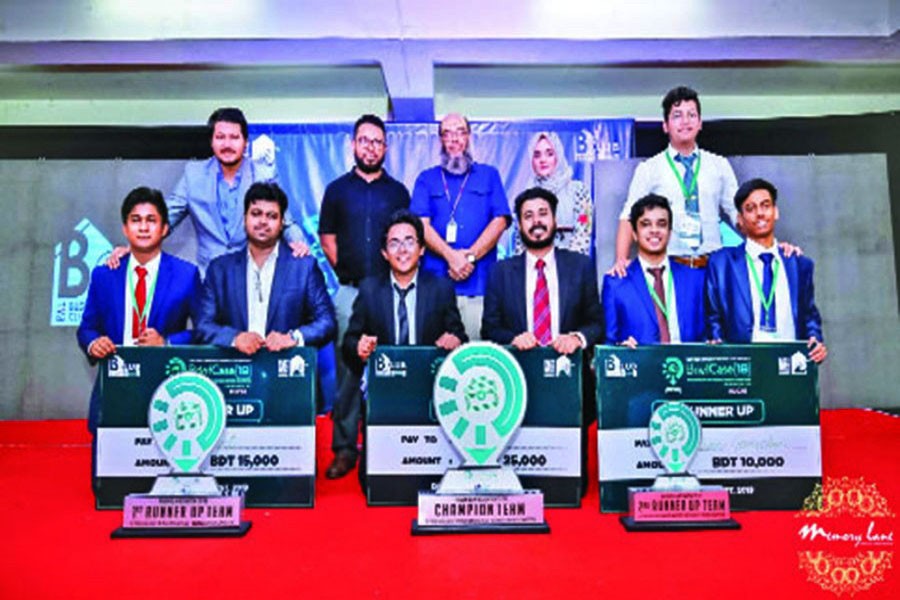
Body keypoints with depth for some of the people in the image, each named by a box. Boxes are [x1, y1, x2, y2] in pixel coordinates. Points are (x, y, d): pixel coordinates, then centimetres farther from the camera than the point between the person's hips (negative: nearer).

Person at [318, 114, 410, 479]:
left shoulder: (398, 192, 11)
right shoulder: (337, 190, 11)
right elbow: (327, 240, 11)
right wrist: (347, 272, 4)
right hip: (349, 291, 0)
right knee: (347, 370, 1)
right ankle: (344, 448, 9)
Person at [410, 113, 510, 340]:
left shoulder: (489, 175, 17)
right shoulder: (426, 178, 16)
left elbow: (500, 221, 4)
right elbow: (421, 224, 2)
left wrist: (470, 257, -8)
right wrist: (451, 256, -12)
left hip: (480, 284, 0)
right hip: (435, 283, 0)